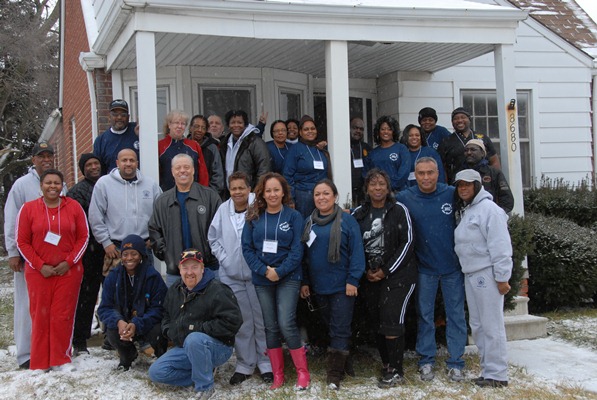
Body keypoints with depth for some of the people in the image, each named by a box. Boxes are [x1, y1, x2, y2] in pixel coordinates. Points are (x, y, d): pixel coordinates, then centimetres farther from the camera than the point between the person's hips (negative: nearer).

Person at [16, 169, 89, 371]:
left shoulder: (74, 207, 2)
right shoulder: (28, 208, 1)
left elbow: (83, 237, 4)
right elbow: (22, 241, 1)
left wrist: (69, 262, -6)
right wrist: (40, 266, -7)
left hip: (68, 271, 0)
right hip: (38, 272, 0)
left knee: (63, 316, 0)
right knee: (40, 316, 2)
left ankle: (62, 359, 13)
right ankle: (39, 363, 13)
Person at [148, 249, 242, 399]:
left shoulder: (217, 290, -17)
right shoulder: (174, 290, 7)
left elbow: (233, 321, -24)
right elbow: (166, 316, 24)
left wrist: (199, 328, -23)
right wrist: (170, 331, 1)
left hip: (217, 347, -7)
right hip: (184, 347, 7)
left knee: (194, 339, -40)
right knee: (156, 372, -7)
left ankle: (205, 387, -20)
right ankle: (203, 374, 1)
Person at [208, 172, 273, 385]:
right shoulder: (223, 209, 2)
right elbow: (213, 238, 13)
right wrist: (224, 259, 3)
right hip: (231, 276, 3)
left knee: (262, 319, 5)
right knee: (241, 322, 11)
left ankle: (265, 362, 19)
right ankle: (245, 364, 23)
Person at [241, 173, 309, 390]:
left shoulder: (294, 216, -3)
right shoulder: (253, 217, 4)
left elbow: (297, 249, -8)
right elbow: (247, 248, -1)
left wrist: (279, 272, -16)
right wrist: (264, 271, -13)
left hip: (288, 278, -3)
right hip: (262, 280, 3)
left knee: (286, 324, -12)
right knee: (270, 327, 8)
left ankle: (302, 372, 3)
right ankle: (278, 375, 17)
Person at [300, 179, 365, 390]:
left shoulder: (347, 220, -8)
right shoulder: (309, 222, 7)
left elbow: (357, 252, -10)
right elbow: (304, 254, 11)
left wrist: (352, 280, -15)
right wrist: (304, 281, 7)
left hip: (342, 285, -5)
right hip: (319, 286, 5)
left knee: (340, 329, -2)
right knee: (329, 327, 15)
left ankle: (335, 374, 1)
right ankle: (341, 364, 29)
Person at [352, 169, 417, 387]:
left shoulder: (399, 210, -5)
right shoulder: (359, 213, 6)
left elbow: (407, 242, -7)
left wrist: (386, 271, -10)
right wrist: (365, 271, -2)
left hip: (398, 274, -4)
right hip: (370, 277, 4)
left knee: (391, 320, -11)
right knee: (376, 321, 6)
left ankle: (396, 370, 2)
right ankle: (386, 365, 22)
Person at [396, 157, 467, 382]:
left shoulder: (452, 194, -6)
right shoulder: (406, 198, -4)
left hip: (453, 266, 0)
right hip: (424, 267, 0)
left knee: (456, 315, 6)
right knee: (425, 316, 9)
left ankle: (455, 362, 17)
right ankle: (426, 361, 20)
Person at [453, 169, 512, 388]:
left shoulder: (488, 209, -12)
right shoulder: (465, 210, 17)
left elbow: (500, 245, -17)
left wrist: (502, 277, -19)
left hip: (486, 274, -10)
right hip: (470, 275, 10)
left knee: (491, 325, -5)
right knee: (477, 325, 13)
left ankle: (497, 374, 1)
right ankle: (488, 369, 22)